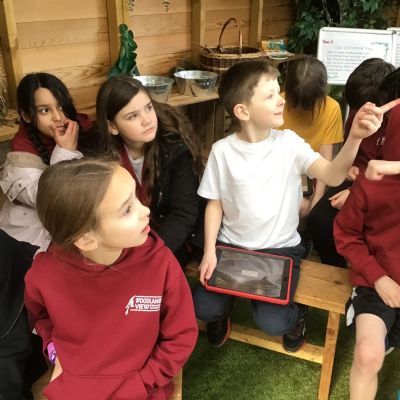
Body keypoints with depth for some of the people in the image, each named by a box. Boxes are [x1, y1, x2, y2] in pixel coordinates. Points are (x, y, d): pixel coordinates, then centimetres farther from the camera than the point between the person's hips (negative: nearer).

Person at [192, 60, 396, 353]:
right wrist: (209, 251, -9)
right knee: (203, 307, -13)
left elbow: (333, 176, -23)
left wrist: (355, 137, -40)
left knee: (271, 322, -16)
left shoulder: (289, 143, -10)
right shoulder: (222, 151, -8)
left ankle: (296, 312, 21)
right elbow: (215, 204, 0)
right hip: (230, 245, 1)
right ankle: (223, 309, 25)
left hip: (280, 248, -1)